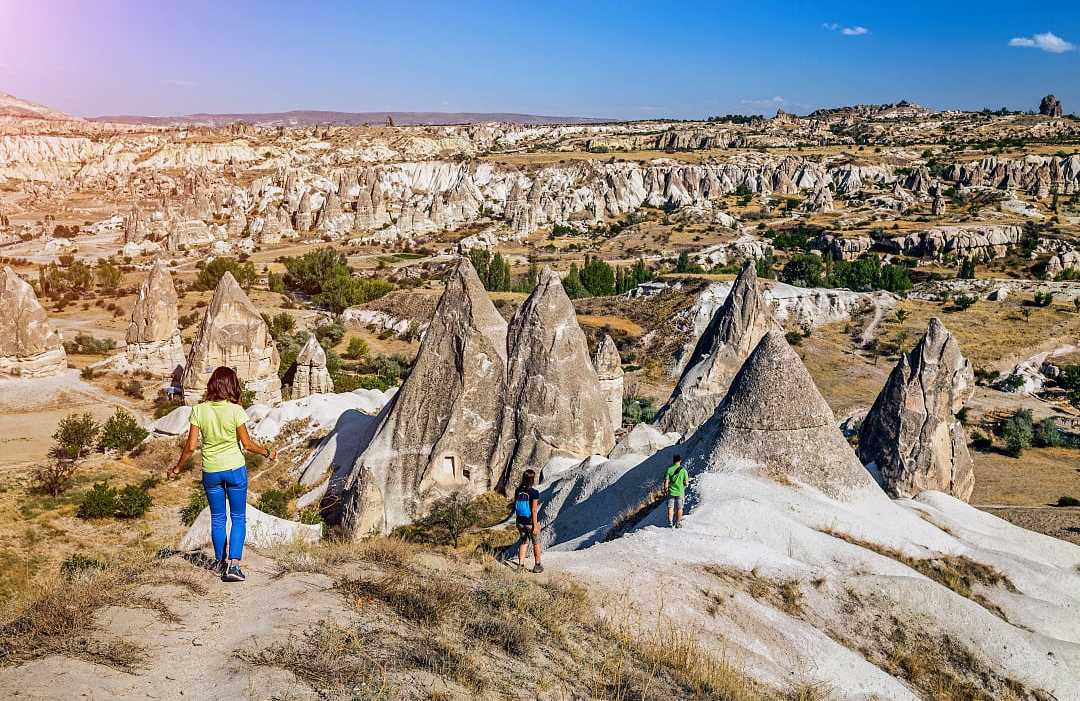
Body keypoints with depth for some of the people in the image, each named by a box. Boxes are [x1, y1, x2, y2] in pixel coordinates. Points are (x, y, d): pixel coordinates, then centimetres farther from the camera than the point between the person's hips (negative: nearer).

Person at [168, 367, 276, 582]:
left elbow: (191, 446, -6)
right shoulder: (235, 410, -14)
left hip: (210, 471, 2)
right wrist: (268, 453, 8)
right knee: (239, 517, 8)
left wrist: (178, 468, 8)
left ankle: (220, 562, 30)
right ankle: (233, 564, -3)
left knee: (217, 518, 17)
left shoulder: (199, 410, -8)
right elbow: (247, 444, -9)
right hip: (235, 469, -2)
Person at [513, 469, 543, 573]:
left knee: (523, 542, 21)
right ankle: (537, 565, 26)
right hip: (531, 522, -4)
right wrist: (535, 526, -15)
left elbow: (515, 505, 5)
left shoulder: (518, 491, -4)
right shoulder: (534, 493, -20)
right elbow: (534, 511, -20)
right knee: (536, 543, 16)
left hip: (520, 522, 4)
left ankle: (521, 565, 17)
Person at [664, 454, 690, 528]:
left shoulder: (669, 469, -7)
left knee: (670, 508, 8)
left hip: (671, 491, 1)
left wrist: (665, 489, 7)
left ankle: (670, 522, 8)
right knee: (679, 508, 9)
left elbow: (666, 482, -7)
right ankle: (678, 523, 13)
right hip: (680, 492, -1)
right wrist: (688, 481, 17)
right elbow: (686, 483, -6)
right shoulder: (683, 470, -8)